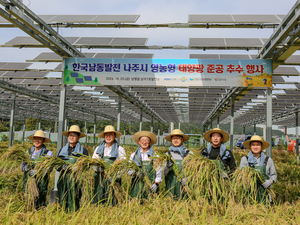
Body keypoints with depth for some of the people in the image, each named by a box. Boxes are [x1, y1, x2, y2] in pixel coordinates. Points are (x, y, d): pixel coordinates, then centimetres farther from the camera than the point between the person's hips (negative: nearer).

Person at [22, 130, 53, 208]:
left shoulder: (48, 153, 1)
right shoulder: (28, 152, 16)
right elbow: (22, 165, 16)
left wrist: (37, 171, -23)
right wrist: (25, 167, -8)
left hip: (40, 182, -4)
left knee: (39, 204, -8)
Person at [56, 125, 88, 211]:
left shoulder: (83, 150, 7)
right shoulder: (62, 150, 18)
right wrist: (62, 167, -9)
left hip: (76, 178, -3)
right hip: (63, 179, 3)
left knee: (74, 200, -9)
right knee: (62, 201, -1)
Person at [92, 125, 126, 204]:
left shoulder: (120, 149, 6)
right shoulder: (98, 149, 16)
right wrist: (97, 167, -10)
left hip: (113, 179, -3)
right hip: (99, 179, 3)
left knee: (111, 203, -7)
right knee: (97, 201, -1)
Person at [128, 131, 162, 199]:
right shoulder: (134, 155, 12)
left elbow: (159, 170, 4)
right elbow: (129, 170, 7)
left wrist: (156, 184, -8)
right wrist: (135, 173, -14)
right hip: (137, 185, 1)